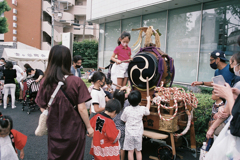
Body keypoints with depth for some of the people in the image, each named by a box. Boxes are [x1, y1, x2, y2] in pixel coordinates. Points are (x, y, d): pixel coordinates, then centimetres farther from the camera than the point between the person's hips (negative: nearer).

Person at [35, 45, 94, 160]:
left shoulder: (45, 82, -11)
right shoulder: (76, 82, -18)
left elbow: (43, 108, -3)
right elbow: (81, 108, -15)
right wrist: (89, 127, -2)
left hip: (54, 132, 2)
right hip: (74, 131, -2)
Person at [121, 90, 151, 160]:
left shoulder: (127, 109, -11)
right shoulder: (142, 109, -9)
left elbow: (124, 120, 1)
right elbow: (147, 110, 15)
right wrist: (148, 100, 28)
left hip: (129, 133, -1)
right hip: (138, 133, 1)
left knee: (130, 151, 8)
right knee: (138, 151, 15)